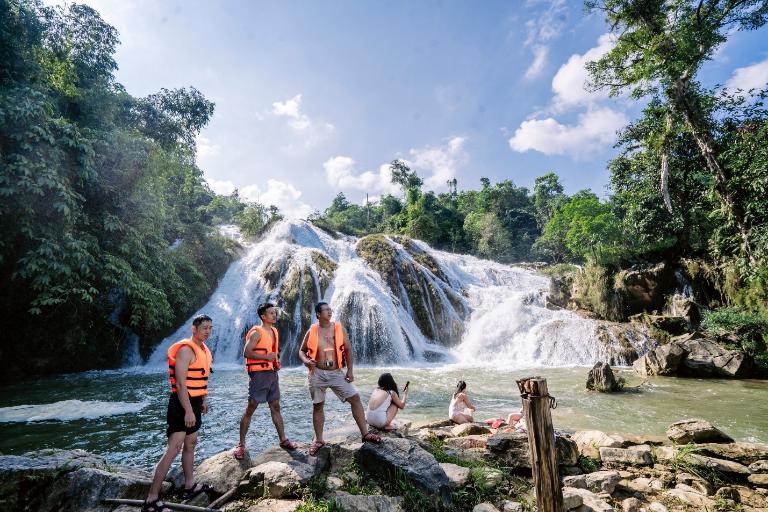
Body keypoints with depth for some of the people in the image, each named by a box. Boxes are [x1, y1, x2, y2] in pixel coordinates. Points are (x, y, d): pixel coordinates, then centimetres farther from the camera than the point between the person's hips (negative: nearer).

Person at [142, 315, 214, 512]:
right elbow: (180, 383, -23)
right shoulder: (186, 350, -19)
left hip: (194, 402, 10)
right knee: (174, 448, -10)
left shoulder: (204, 350, 10)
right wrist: (188, 411, -25)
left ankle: (190, 486, 29)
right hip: (182, 403, -10)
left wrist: (204, 399, 19)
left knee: (190, 444, 17)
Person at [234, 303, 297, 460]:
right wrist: (266, 357, -21)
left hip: (272, 373, 7)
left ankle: (283, 440, 20)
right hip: (259, 374, -7)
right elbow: (246, 353, -19)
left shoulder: (274, 331, 12)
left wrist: (276, 360, 9)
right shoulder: (257, 332, -12)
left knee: (275, 407, 12)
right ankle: (241, 444, 11)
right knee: (251, 408, -1)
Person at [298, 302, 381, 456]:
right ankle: (318, 440, 26)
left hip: (336, 373, 1)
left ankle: (365, 433, 6)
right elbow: (302, 350, 6)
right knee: (317, 406, 9)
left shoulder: (339, 328, -1)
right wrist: (306, 361, -15)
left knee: (355, 398, -4)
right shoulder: (312, 331, -3)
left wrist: (350, 370, -4)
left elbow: (348, 349, 1)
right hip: (317, 374, -1)